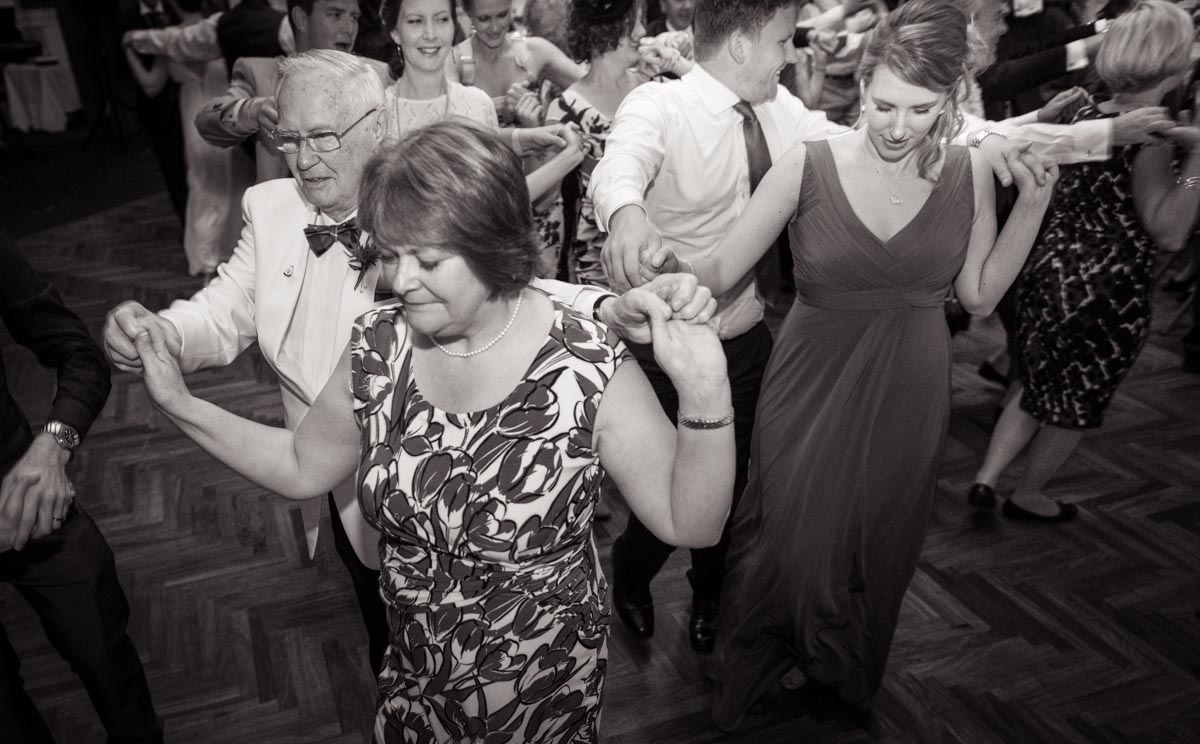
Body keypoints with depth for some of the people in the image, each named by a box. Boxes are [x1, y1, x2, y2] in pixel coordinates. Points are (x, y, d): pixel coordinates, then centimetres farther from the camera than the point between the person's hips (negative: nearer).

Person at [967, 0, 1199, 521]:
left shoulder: (1087, 117, 3)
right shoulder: (1150, 137, -19)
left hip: (1048, 272, 7)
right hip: (1106, 294, -7)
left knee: (1040, 385, 23)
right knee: (1076, 402, 14)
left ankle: (987, 477, 17)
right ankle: (1028, 497, 28)